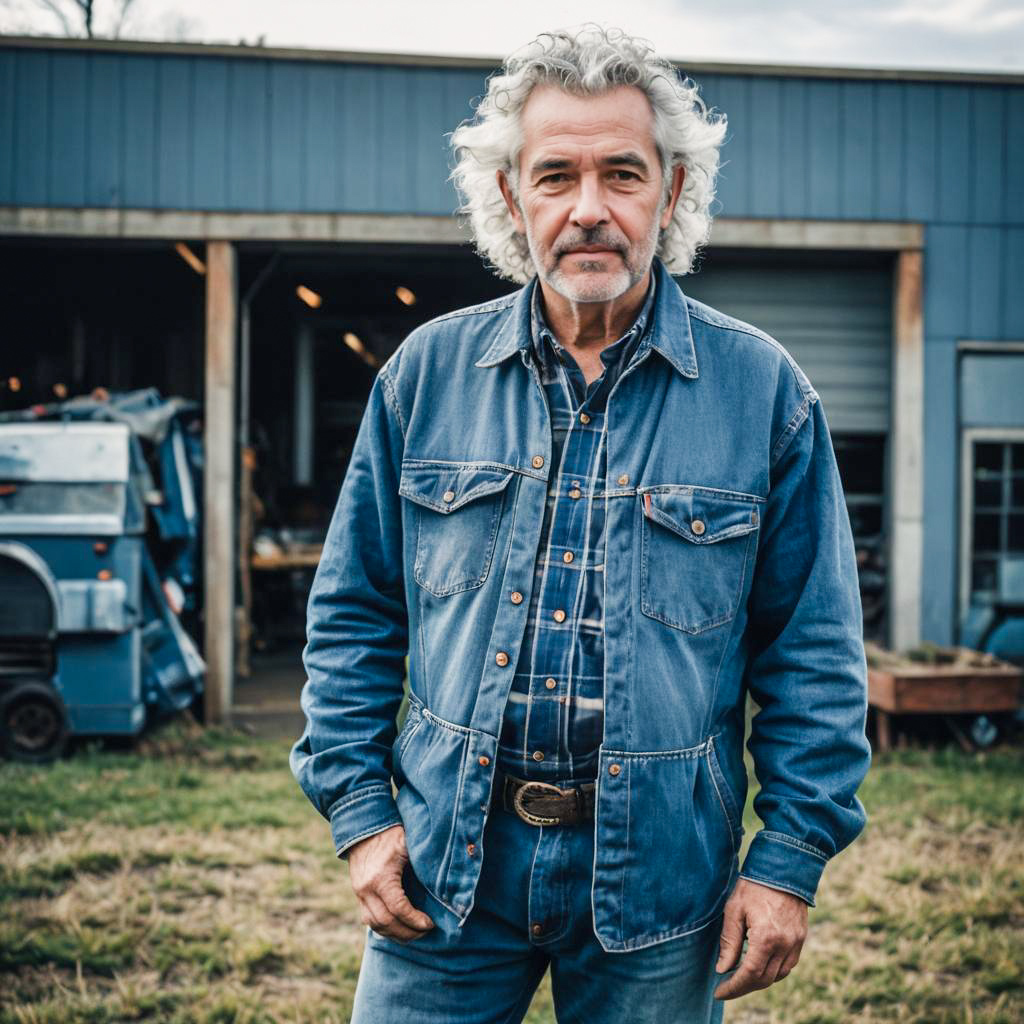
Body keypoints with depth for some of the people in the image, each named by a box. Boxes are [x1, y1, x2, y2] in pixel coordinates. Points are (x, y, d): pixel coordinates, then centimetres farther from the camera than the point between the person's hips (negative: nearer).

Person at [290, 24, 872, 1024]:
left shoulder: (763, 389, -3)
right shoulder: (426, 374, 1)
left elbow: (813, 650, -1)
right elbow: (354, 612, 6)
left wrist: (790, 860, -5)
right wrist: (359, 812, 0)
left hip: (657, 883, -1)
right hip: (445, 863, 1)